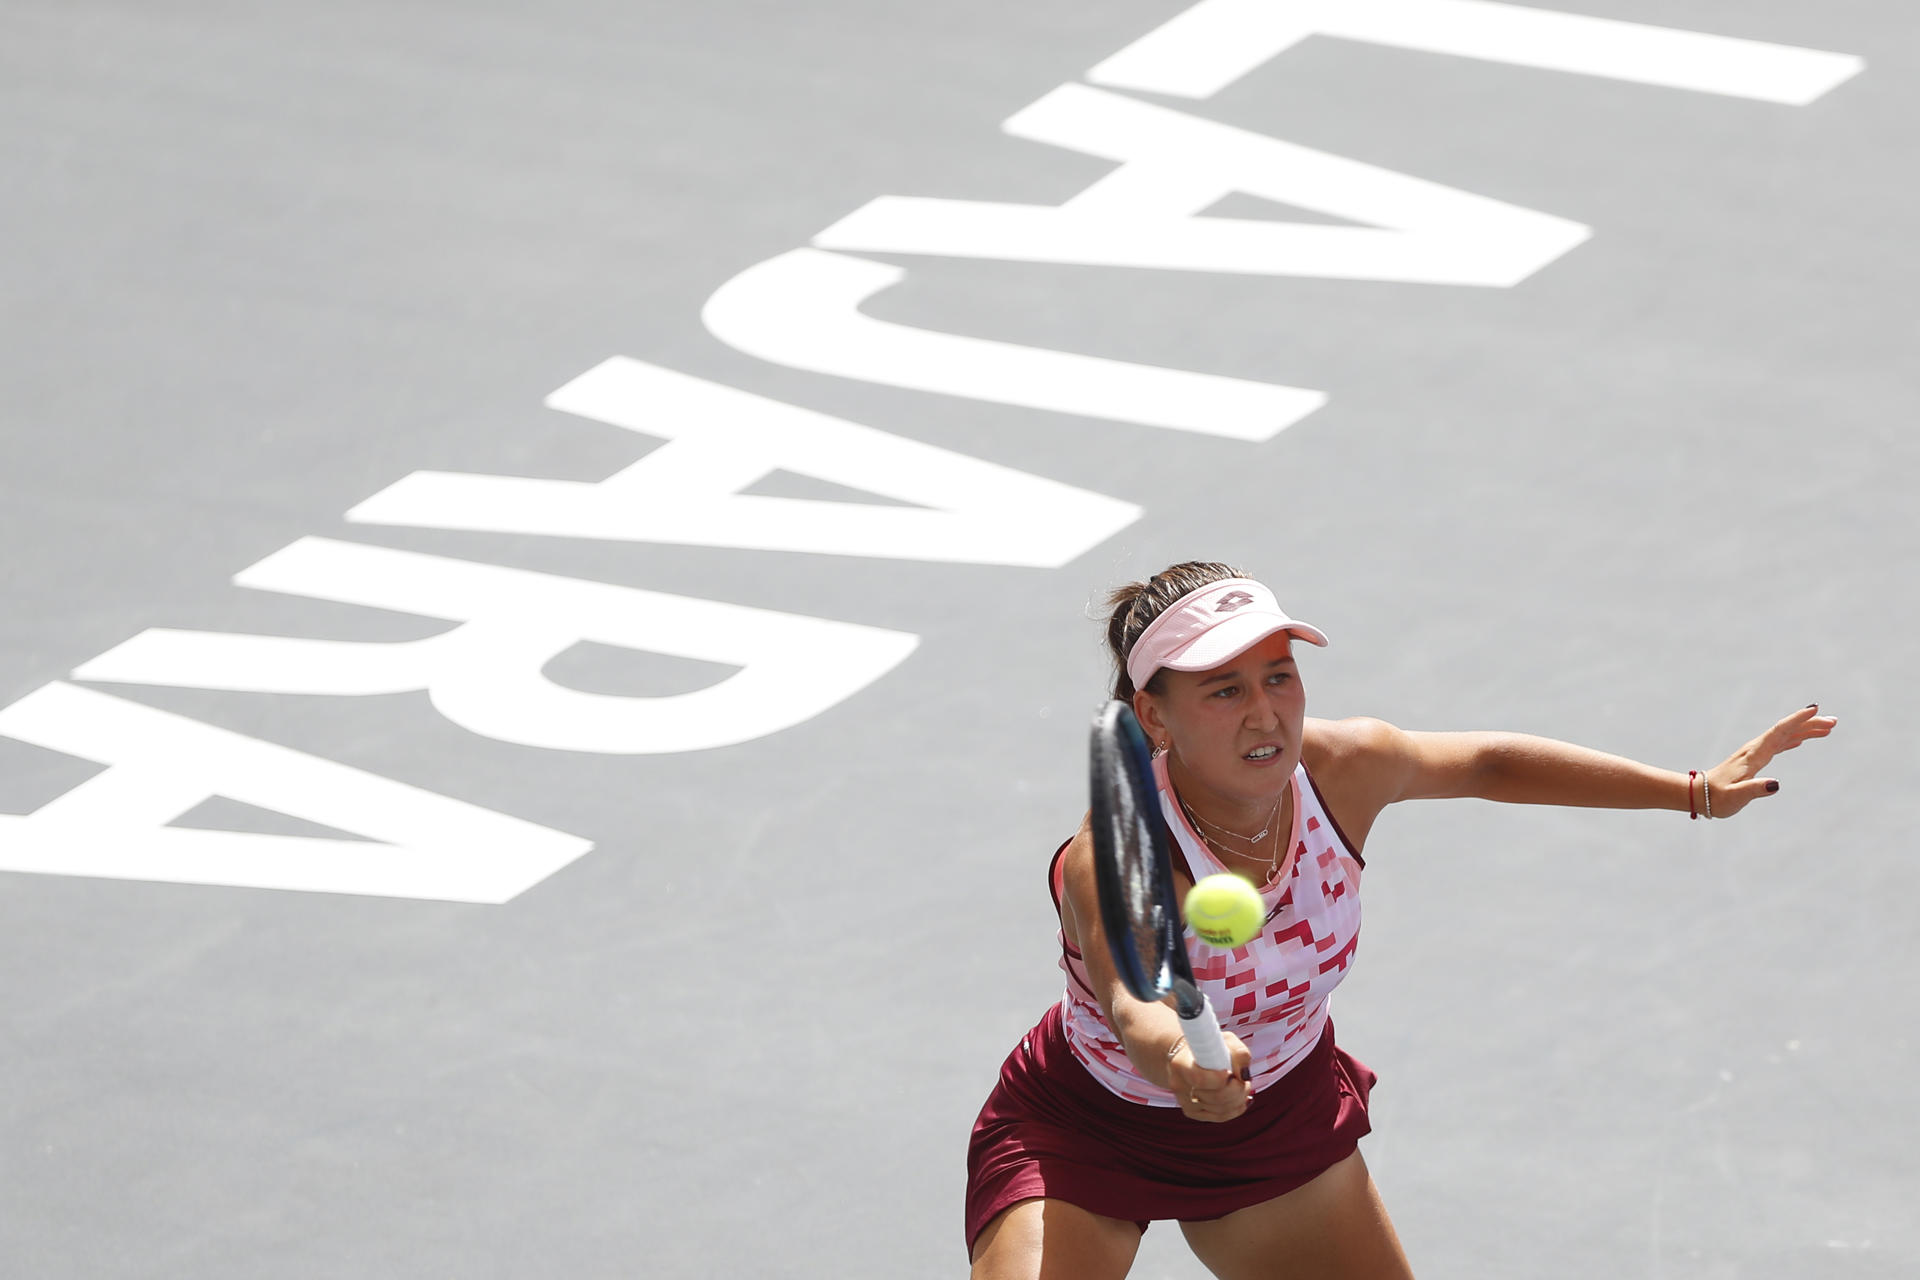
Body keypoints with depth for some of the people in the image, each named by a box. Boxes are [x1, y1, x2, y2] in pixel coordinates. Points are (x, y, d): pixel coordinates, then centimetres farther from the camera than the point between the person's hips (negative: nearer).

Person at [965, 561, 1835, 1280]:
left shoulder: (1342, 768, -20)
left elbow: (1487, 764, 0)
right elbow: (1134, 1001, -58)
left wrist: (1697, 790, 1)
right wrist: (1180, 1061, -81)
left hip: (1280, 1117, 6)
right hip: (1086, 1132, -6)